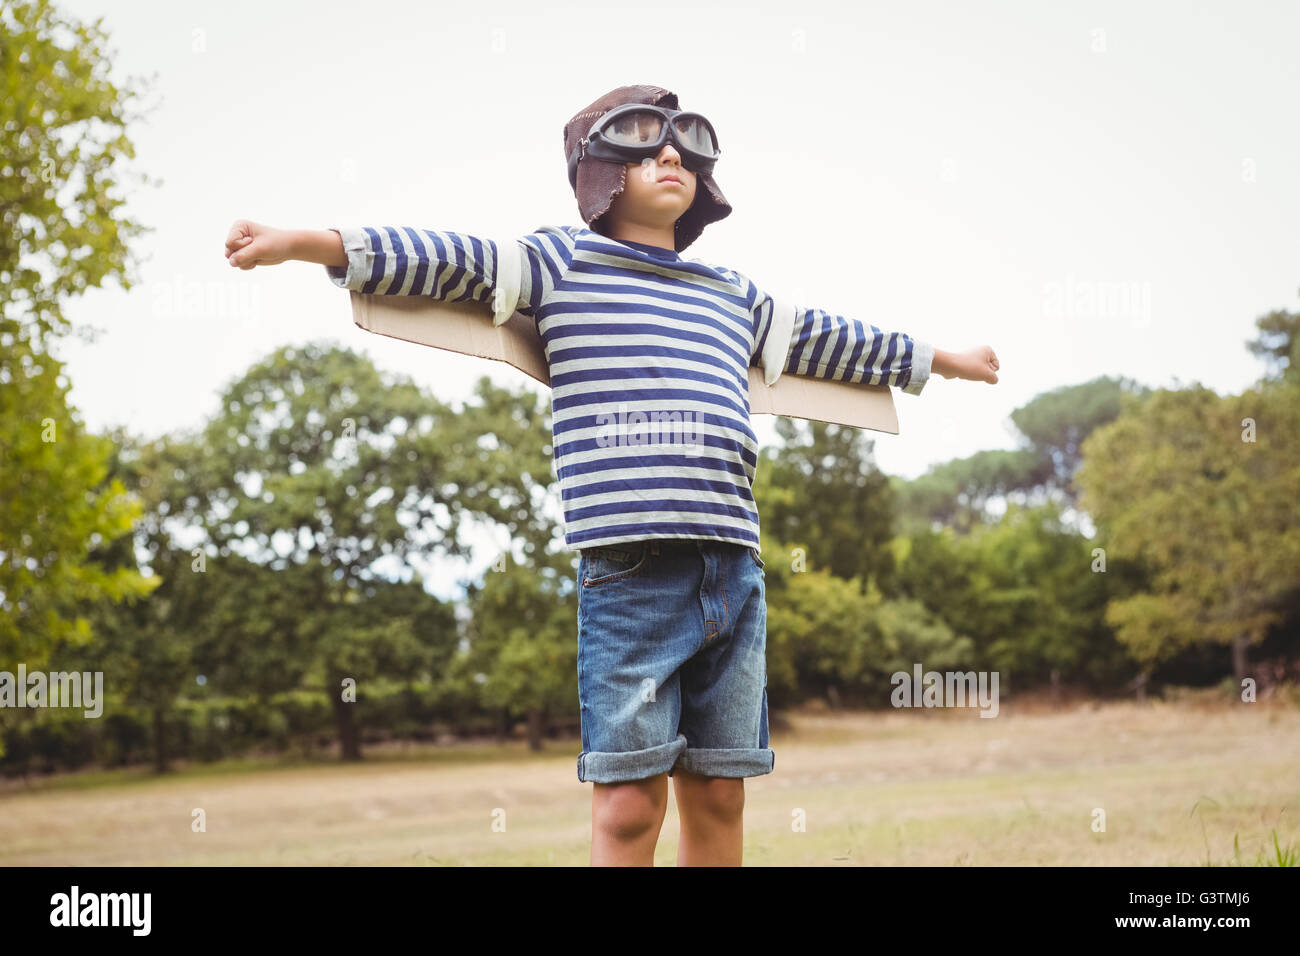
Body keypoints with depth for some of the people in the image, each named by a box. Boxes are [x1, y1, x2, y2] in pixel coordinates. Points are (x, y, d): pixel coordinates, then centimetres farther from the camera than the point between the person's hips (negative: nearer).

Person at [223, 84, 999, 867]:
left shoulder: (733, 296, 24)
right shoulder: (563, 264, 9)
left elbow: (823, 340, 37)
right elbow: (450, 259, 0)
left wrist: (939, 359, 49)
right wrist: (309, 242, -12)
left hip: (734, 571, 5)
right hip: (630, 572, -5)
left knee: (718, 798, 8)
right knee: (630, 806, -6)